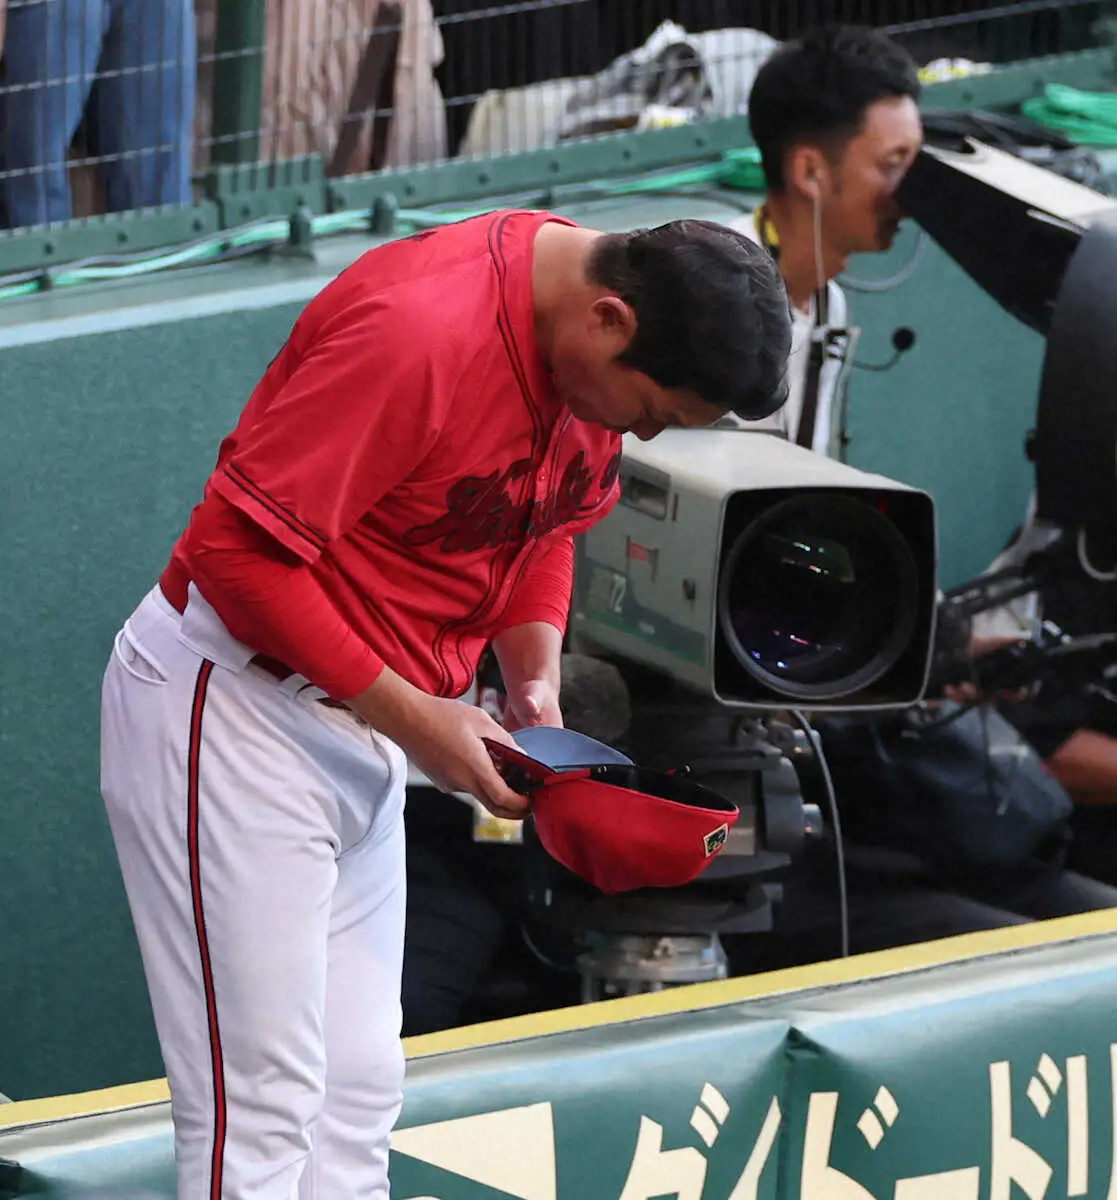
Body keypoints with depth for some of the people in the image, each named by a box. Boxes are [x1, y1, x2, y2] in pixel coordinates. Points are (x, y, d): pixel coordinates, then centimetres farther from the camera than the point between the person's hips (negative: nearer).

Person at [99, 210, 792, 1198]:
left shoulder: (600, 355, 0)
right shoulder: (419, 331, -27)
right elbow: (239, 547, -25)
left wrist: (535, 681, 0)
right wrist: (410, 716, -21)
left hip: (360, 723, 9)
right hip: (233, 702, -9)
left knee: (358, 1090, 10)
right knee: (263, 1110, -10)